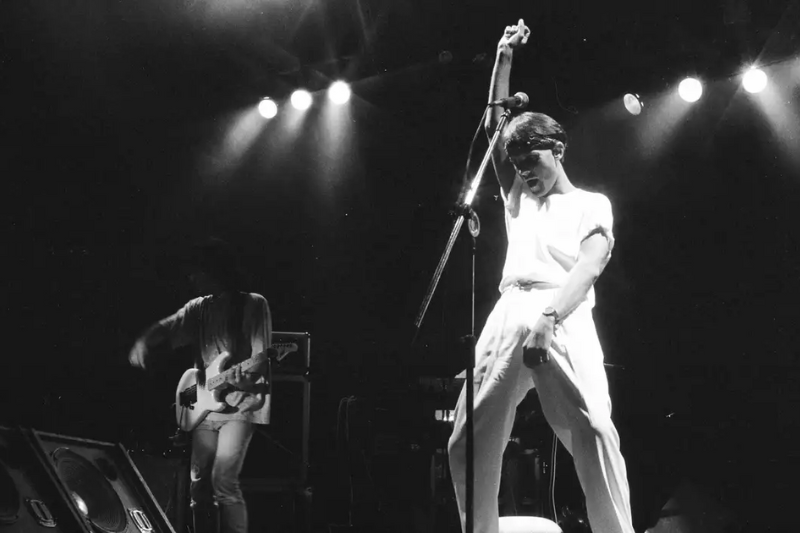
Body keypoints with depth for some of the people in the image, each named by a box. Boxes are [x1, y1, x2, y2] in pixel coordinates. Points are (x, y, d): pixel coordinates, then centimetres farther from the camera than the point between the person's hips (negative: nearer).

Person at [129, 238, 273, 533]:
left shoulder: (253, 304, -7)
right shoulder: (199, 307, 10)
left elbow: (262, 357, -13)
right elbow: (164, 328, 9)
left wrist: (248, 375, -34)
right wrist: (143, 343, -14)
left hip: (241, 403, -6)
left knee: (223, 481, -19)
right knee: (199, 483, 6)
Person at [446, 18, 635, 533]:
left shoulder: (592, 205, 15)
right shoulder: (518, 201, 30)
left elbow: (589, 267, -3)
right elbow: (494, 126, 27)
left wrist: (549, 318, -20)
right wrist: (504, 59, 19)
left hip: (566, 319, -5)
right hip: (508, 316, 5)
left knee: (594, 432, -23)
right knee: (469, 442, -3)